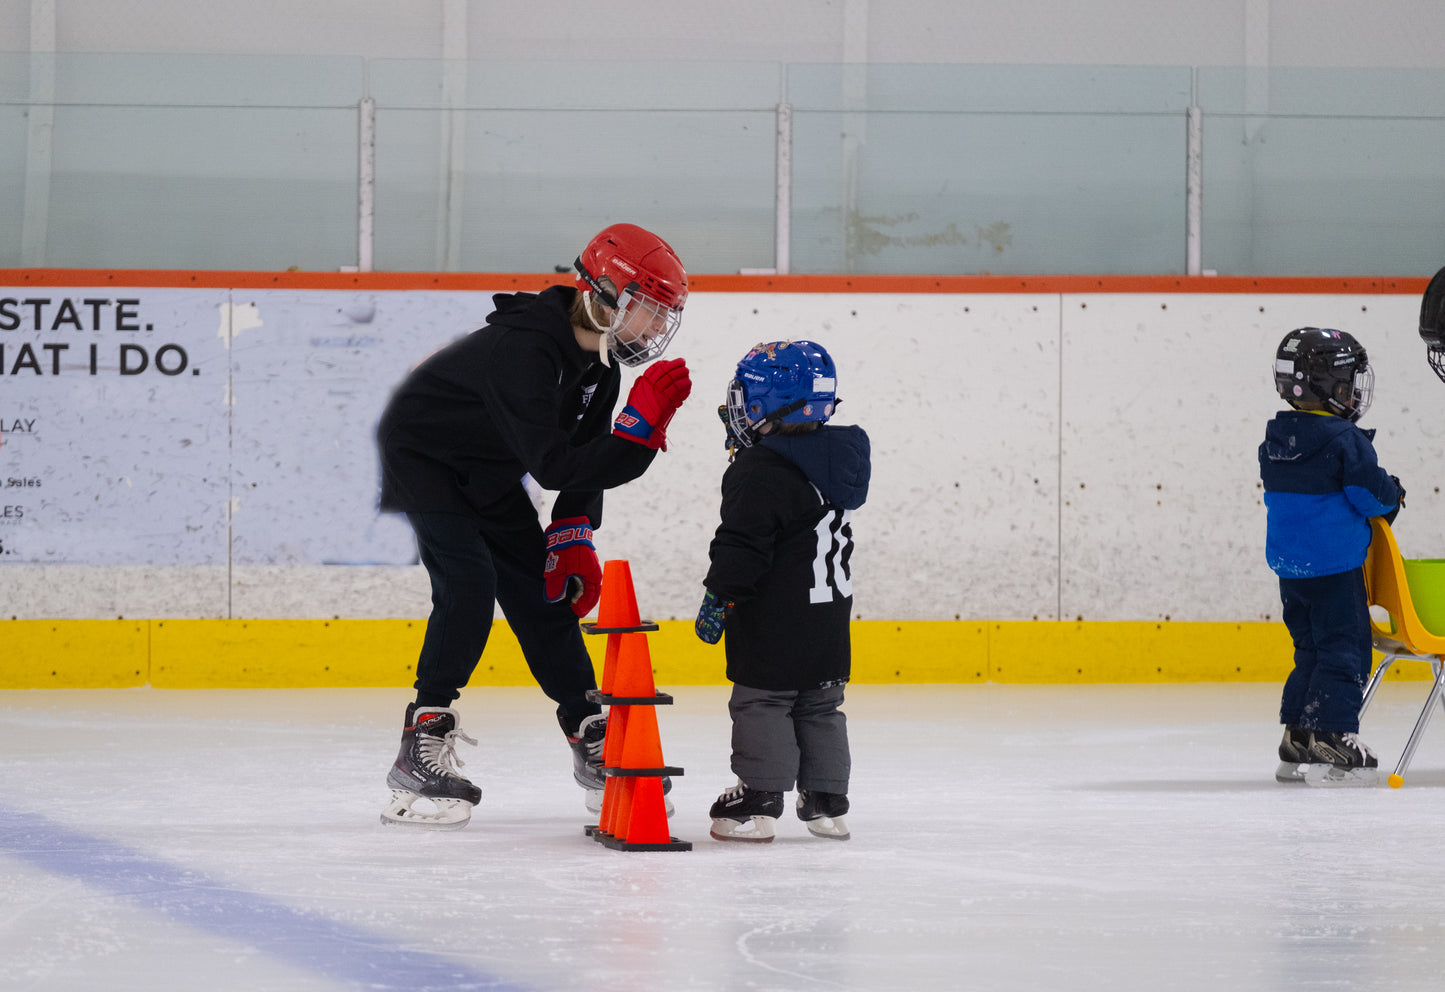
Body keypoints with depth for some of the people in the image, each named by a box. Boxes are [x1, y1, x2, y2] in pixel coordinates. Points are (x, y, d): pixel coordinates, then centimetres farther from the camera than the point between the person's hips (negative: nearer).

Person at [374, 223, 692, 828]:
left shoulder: (599, 359, -8)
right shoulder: (523, 351, -37)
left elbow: (585, 455, 3)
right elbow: (553, 467, -42)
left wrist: (574, 538, -6)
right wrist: (642, 427, -47)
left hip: (487, 471, 8)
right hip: (420, 454, -8)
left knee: (544, 592, 5)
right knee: (468, 584, -22)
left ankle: (595, 748, 11)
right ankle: (420, 751, -16)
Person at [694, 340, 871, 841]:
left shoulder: (757, 474, -18)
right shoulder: (837, 457, 8)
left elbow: (741, 547, -19)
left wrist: (718, 599, -10)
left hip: (773, 622, -8)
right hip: (830, 620, 8)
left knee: (762, 703, 1)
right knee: (821, 707, 14)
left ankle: (759, 798, 2)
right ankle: (827, 802, 16)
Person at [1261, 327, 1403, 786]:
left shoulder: (1275, 440, 7)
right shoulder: (1344, 440, -17)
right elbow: (1371, 494, -16)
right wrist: (1394, 495, 8)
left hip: (1289, 566, 8)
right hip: (1334, 566, -8)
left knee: (1311, 648, 17)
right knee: (1345, 649, -2)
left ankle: (1296, 738, 15)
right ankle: (1332, 735, -9)